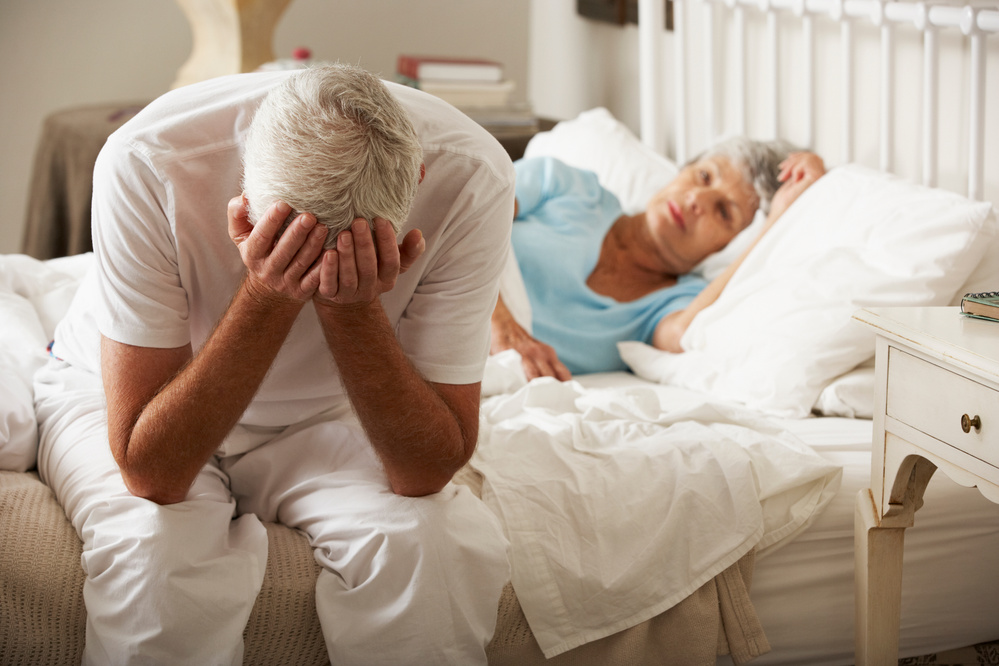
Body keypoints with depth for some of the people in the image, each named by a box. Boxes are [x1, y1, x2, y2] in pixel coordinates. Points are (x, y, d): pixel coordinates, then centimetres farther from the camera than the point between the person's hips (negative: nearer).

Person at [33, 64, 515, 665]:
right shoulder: (145, 163, -34)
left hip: (318, 416, 2)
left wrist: (353, 307, -41)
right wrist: (268, 296, -43)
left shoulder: (469, 175, -29)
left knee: (443, 544, -27)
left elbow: (430, 471, -26)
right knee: (161, 551, -34)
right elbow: (148, 469, -32)